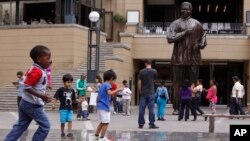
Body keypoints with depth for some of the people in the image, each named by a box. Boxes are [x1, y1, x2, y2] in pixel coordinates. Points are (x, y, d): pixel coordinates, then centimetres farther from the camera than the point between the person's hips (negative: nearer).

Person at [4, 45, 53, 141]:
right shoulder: (37, 72, -21)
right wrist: (42, 96, -28)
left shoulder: (38, 70, 10)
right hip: (33, 105, -10)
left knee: (20, 126, 13)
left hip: (26, 103, 10)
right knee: (45, 126, -2)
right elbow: (27, 87, -25)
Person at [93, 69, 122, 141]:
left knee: (102, 122, 19)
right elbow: (109, 93, -30)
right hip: (104, 107, -10)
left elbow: (98, 97, 24)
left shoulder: (102, 85, 17)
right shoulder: (107, 85, -11)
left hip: (100, 106, 10)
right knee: (106, 123, -6)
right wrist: (117, 90, -24)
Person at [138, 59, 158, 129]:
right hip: (151, 92, -1)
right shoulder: (154, 71, -2)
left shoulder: (141, 71, -2)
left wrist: (139, 91, 8)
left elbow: (139, 82, -2)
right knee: (151, 108, 0)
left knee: (141, 108, 5)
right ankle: (152, 124, -1)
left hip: (143, 92, 1)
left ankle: (141, 124, 7)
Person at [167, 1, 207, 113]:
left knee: (193, 83, 0)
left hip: (193, 58, 2)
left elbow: (203, 37, 22)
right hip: (179, 58, -2)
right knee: (178, 83, 0)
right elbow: (169, 38, -7)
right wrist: (184, 33, -13)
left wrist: (200, 44, 0)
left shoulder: (197, 24, 13)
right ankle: (176, 107, 3)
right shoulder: (175, 24, 6)